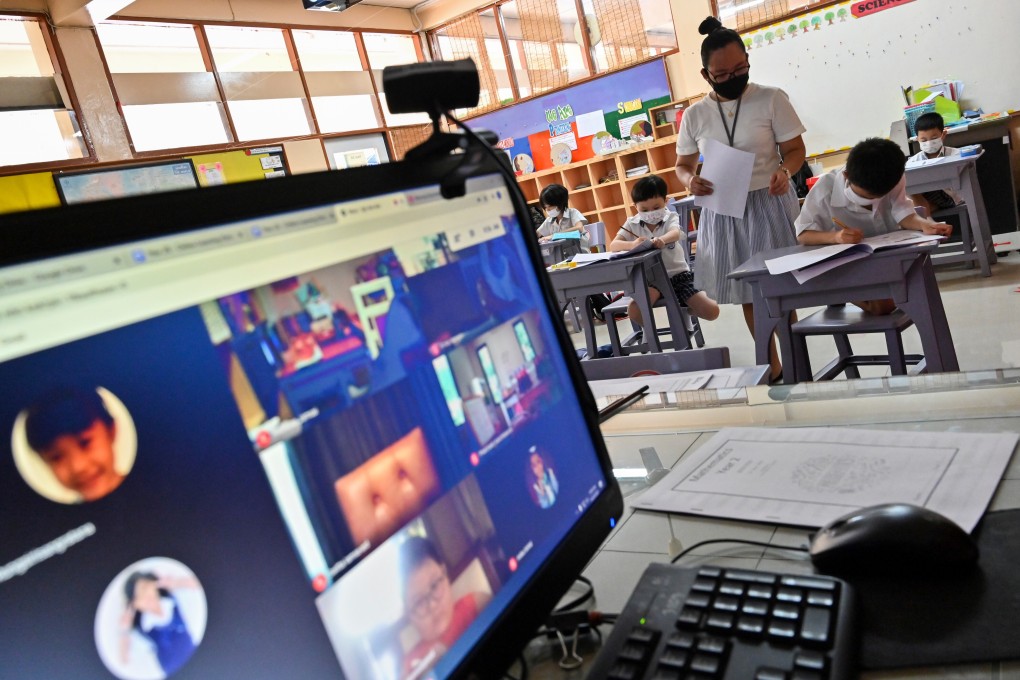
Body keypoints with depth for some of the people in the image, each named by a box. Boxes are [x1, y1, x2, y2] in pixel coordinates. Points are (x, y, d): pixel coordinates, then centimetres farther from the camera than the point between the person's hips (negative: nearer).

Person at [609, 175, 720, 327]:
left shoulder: (671, 217, -2)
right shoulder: (632, 224, 1)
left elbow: (675, 233, -26)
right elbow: (613, 246, -13)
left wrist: (662, 239, -52)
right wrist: (633, 244, -36)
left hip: (677, 275, 0)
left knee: (712, 311, -12)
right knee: (634, 312, -31)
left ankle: (684, 308, 23)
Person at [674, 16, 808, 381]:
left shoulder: (771, 99, -5)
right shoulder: (694, 115, 1)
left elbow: (795, 148, -1)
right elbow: (683, 165, 9)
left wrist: (785, 170, -24)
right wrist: (690, 181, -15)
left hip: (769, 203, -3)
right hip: (723, 211, 3)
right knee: (748, 292, 10)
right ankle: (772, 367, 25)